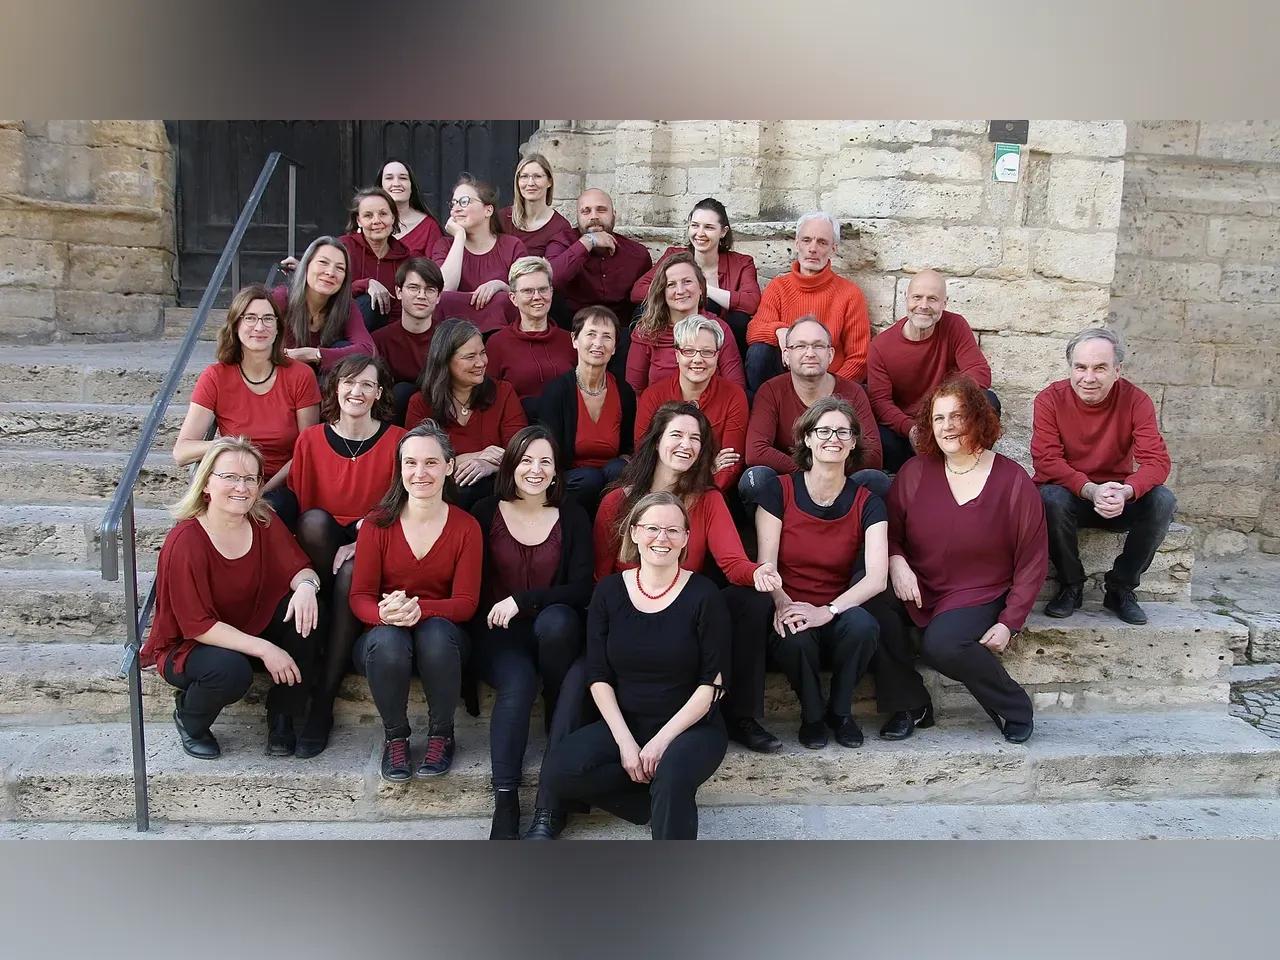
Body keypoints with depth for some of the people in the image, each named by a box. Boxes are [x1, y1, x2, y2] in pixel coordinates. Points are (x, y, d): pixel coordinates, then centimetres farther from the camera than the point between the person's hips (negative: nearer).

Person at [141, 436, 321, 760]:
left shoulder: (264, 521, -9)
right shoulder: (185, 542, -25)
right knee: (230, 670, -36)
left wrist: (306, 585, -31)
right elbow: (197, 626, -25)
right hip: (187, 646, -5)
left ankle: (282, 716, -3)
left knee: (302, 612, -21)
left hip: (252, 629, 5)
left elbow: (299, 567, -5)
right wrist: (264, 649, -31)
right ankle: (188, 718, 2)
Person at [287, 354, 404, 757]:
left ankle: (324, 699, -26)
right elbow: (300, 507, 6)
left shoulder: (397, 440, -2)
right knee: (315, 519, -31)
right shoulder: (311, 440, 4)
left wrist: (361, 545, -15)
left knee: (351, 576, -34)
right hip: (323, 545, 2)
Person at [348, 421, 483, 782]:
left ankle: (441, 734, -10)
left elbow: (466, 603, -8)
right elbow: (359, 596, -5)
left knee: (436, 631, -35)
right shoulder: (377, 524, -4)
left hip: (442, 636, 0)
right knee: (387, 639, -35)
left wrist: (419, 609, -29)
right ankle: (395, 736, -8)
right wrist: (385, 614, -31)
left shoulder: (465, 527, -4)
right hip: (384, 640, 0)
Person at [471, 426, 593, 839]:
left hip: (554, 630, 1)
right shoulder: (486, 512, 4)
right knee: (518, 683, -31)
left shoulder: (572, 517, 4)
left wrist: (523, 600, -14)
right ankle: (505, 800, -32)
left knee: (557, 619, -34)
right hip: (499, 632, -1)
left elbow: (582, 588, -4)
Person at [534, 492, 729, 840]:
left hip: (691, 726, -4)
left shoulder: (703, 595, -7)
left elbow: (712, 683, -9)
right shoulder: (609, 592, 1)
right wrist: (624, 741, -12)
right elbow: (599, 677, 0)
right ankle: (670, 798, -6)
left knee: (673, 772, -38)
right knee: (559, 772, -22)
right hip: (624, 723, 4)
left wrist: (662, 739, -16)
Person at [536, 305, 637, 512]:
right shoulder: (556, 390, -8)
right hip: (569, 480, -3)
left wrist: (623, 464, -9)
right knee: (590, 478, -33)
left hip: (613, 479, 3)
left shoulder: (624, 392, 2)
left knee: (617, 470, -29)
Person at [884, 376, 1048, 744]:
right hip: (916, 589, 3)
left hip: (978, 596, -3)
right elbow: (889, 532, 10)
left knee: (941, 644, -33)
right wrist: (896, 561, -14)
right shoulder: (915, 472, 3)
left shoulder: (1013, 482, -4)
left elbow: (1032, 561, 0)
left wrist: (1009, 623, -8)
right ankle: (911, 705, -4)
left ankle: (1013, 706, -2)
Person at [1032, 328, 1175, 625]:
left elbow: (1157, 461, -18)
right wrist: (1091, 490, -38)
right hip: (1070, 494, -2)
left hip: (1118, 497, 2)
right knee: (1052, 498, -34)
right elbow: (1046, 460, -21)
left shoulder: (1135, 400, -10)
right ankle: (1071, 585, -8)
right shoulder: (1050, 399, -13)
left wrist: (1125, 492, -39)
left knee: (1163, 501, -26)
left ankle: (1121, 588, -5)